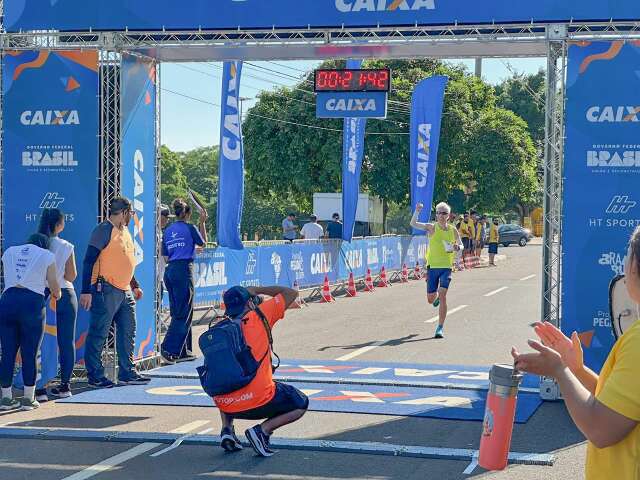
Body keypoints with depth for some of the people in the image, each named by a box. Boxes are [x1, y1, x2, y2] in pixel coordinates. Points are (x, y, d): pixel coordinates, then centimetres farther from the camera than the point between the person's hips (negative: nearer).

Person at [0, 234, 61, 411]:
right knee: (29, 353, 4)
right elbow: (55, 288, 12)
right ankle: (28, 399, 8)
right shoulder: (47, 256, 10)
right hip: (32, 303, -3)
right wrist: (57, 296, 34)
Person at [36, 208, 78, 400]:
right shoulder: (66, 247, -7)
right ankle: (65, 385, 13)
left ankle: (40, 387, -1)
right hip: (65, 295, -1)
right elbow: (71, 276, -4)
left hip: (42, 295, 1)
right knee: (66, 341, 9)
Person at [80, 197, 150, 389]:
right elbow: (89, 261, -14)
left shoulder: (125, 232, 18)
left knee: (128, 333, 11)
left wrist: (135, 286, 24)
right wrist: (86, 291, -19)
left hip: (125, 292, 9)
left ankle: (127, 373, 19)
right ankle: (95, 376, 2)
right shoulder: (104, 230, -10)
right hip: (106, 291, -9)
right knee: (98, 334, -3)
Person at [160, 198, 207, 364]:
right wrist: (202, 223, 18)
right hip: (184, 270, -7)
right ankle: (168, 349, -12)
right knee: (184, 314, -3)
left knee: (178, 313, 12)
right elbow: (203, 243, 12)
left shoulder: (167, 231, 11)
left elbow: (165, 257, 12)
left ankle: (183, 352, 16)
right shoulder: (189, 228, -5)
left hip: (170, 270, 7)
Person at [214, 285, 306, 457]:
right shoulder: (259, 316, 1)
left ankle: (227, 429, 16)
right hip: (259, 403, -5)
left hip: (226, 406, 5)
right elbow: (291, 293, 12)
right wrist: (256, 290, 19)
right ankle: (262, 430, -3)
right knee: (301, 404, 19)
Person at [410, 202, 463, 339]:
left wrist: (457, 247, -9)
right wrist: (417, 212, -28)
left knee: (442, 296, -13)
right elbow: (413, 224, -12)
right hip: (432, 266, 0)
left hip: (446, 267, 0)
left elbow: (460, 245, 14)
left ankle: (440, 328, -6)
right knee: (430, 300, 7)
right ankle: (436, 296, 47)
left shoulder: (453, 230, 3)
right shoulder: (432, 228, -3)